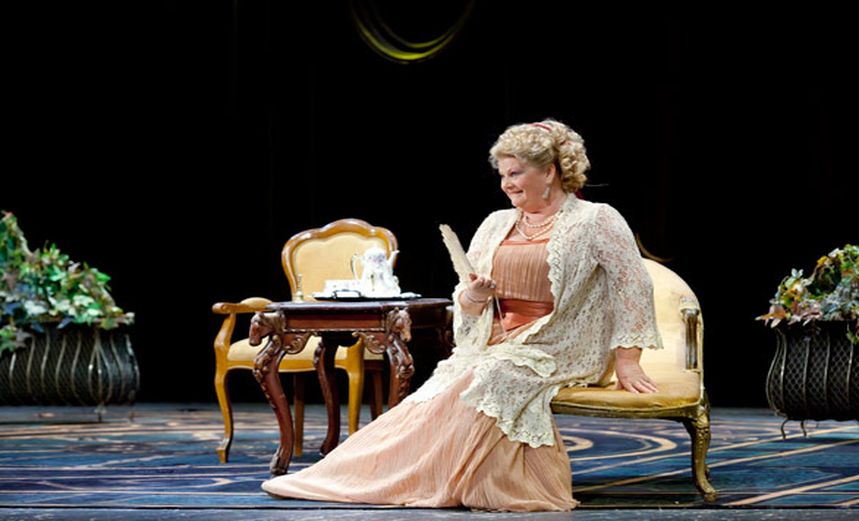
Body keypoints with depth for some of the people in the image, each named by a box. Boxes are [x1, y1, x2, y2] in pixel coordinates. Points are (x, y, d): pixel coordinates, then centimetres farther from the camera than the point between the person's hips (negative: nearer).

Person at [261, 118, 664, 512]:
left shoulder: (595, 220, -1)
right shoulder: (496, 224, 16)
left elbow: (633, 286, -4)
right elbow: (464, 302, 17)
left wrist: (627, 361, -11)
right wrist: (474, 295, -8)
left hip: (561, 350, -5)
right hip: (496, 344, 5)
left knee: (490, 377, -32)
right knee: (449, 385, -23)